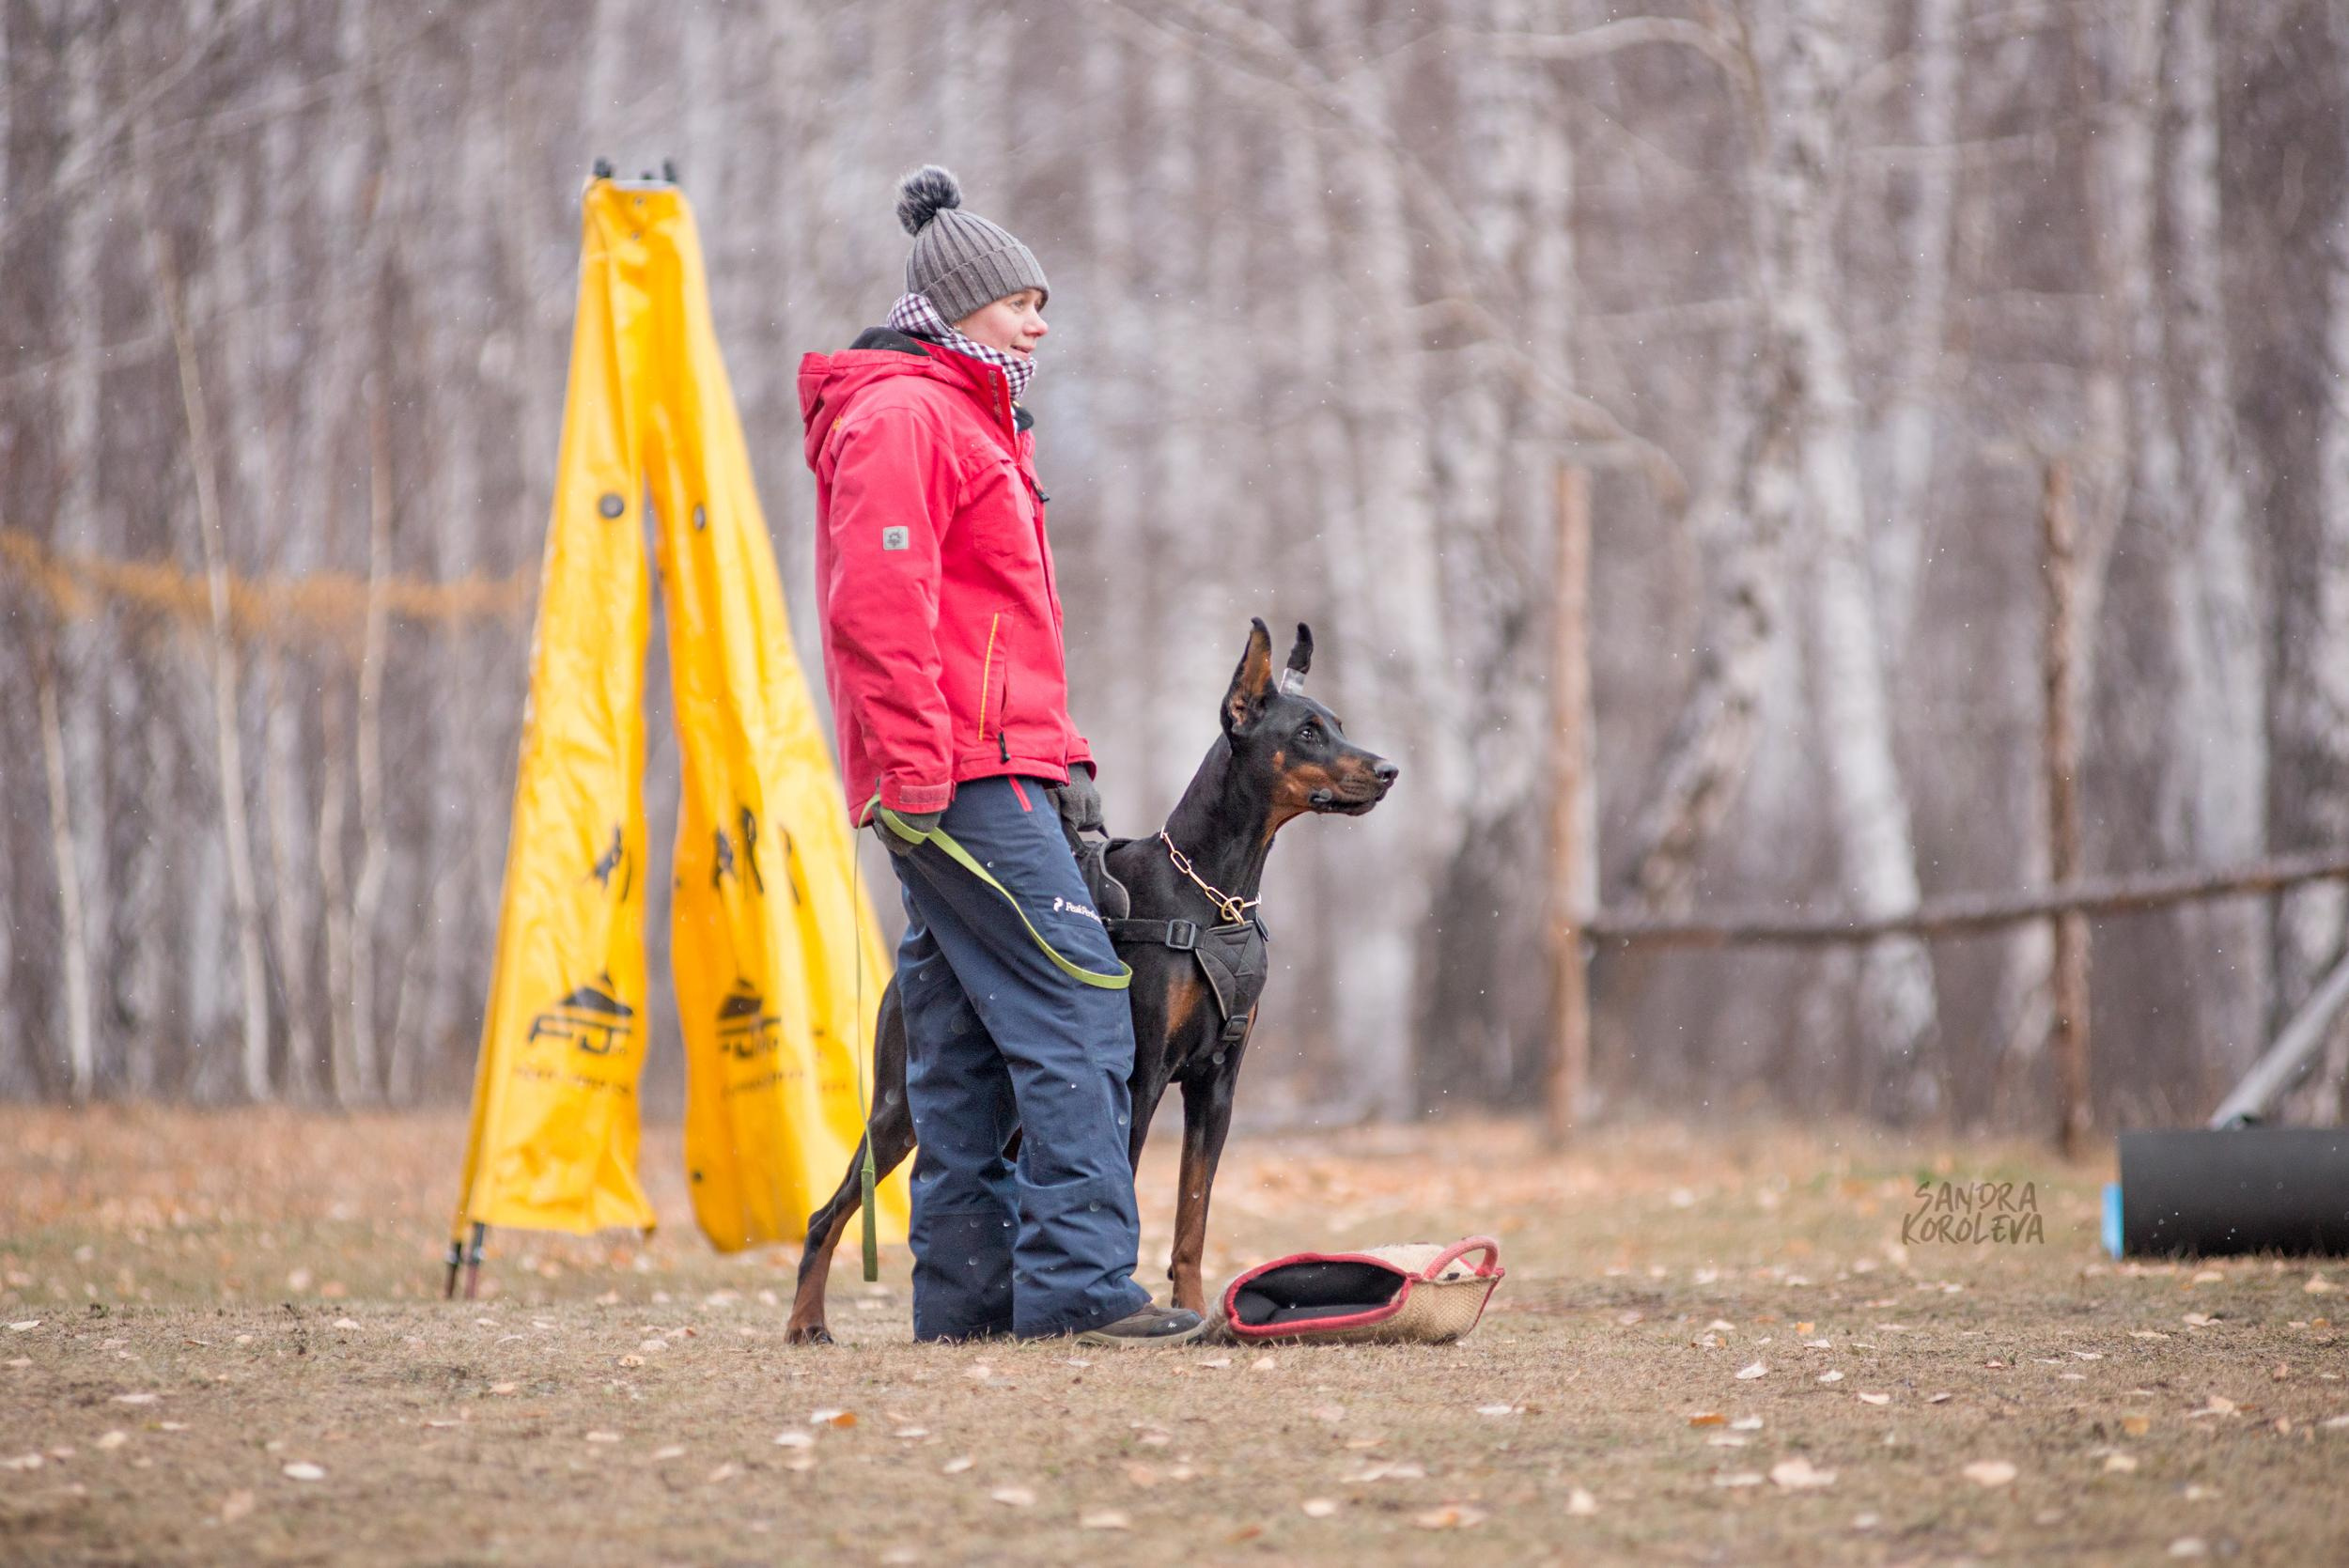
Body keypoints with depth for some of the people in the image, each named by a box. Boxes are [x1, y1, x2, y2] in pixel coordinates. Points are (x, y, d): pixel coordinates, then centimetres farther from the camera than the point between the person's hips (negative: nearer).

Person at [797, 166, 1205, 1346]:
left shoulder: (972, 423, 25)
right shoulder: (903, 417, -8)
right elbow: (878, 610, -18)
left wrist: (1060, 757, 22)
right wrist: (914, 773, -22)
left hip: (996, 776, 11)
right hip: (963, 782, -11)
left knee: (967, 1046, 8)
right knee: (1077, 1011, -14)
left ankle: (966, 1293, 9)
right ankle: (1080, 1283, -18)